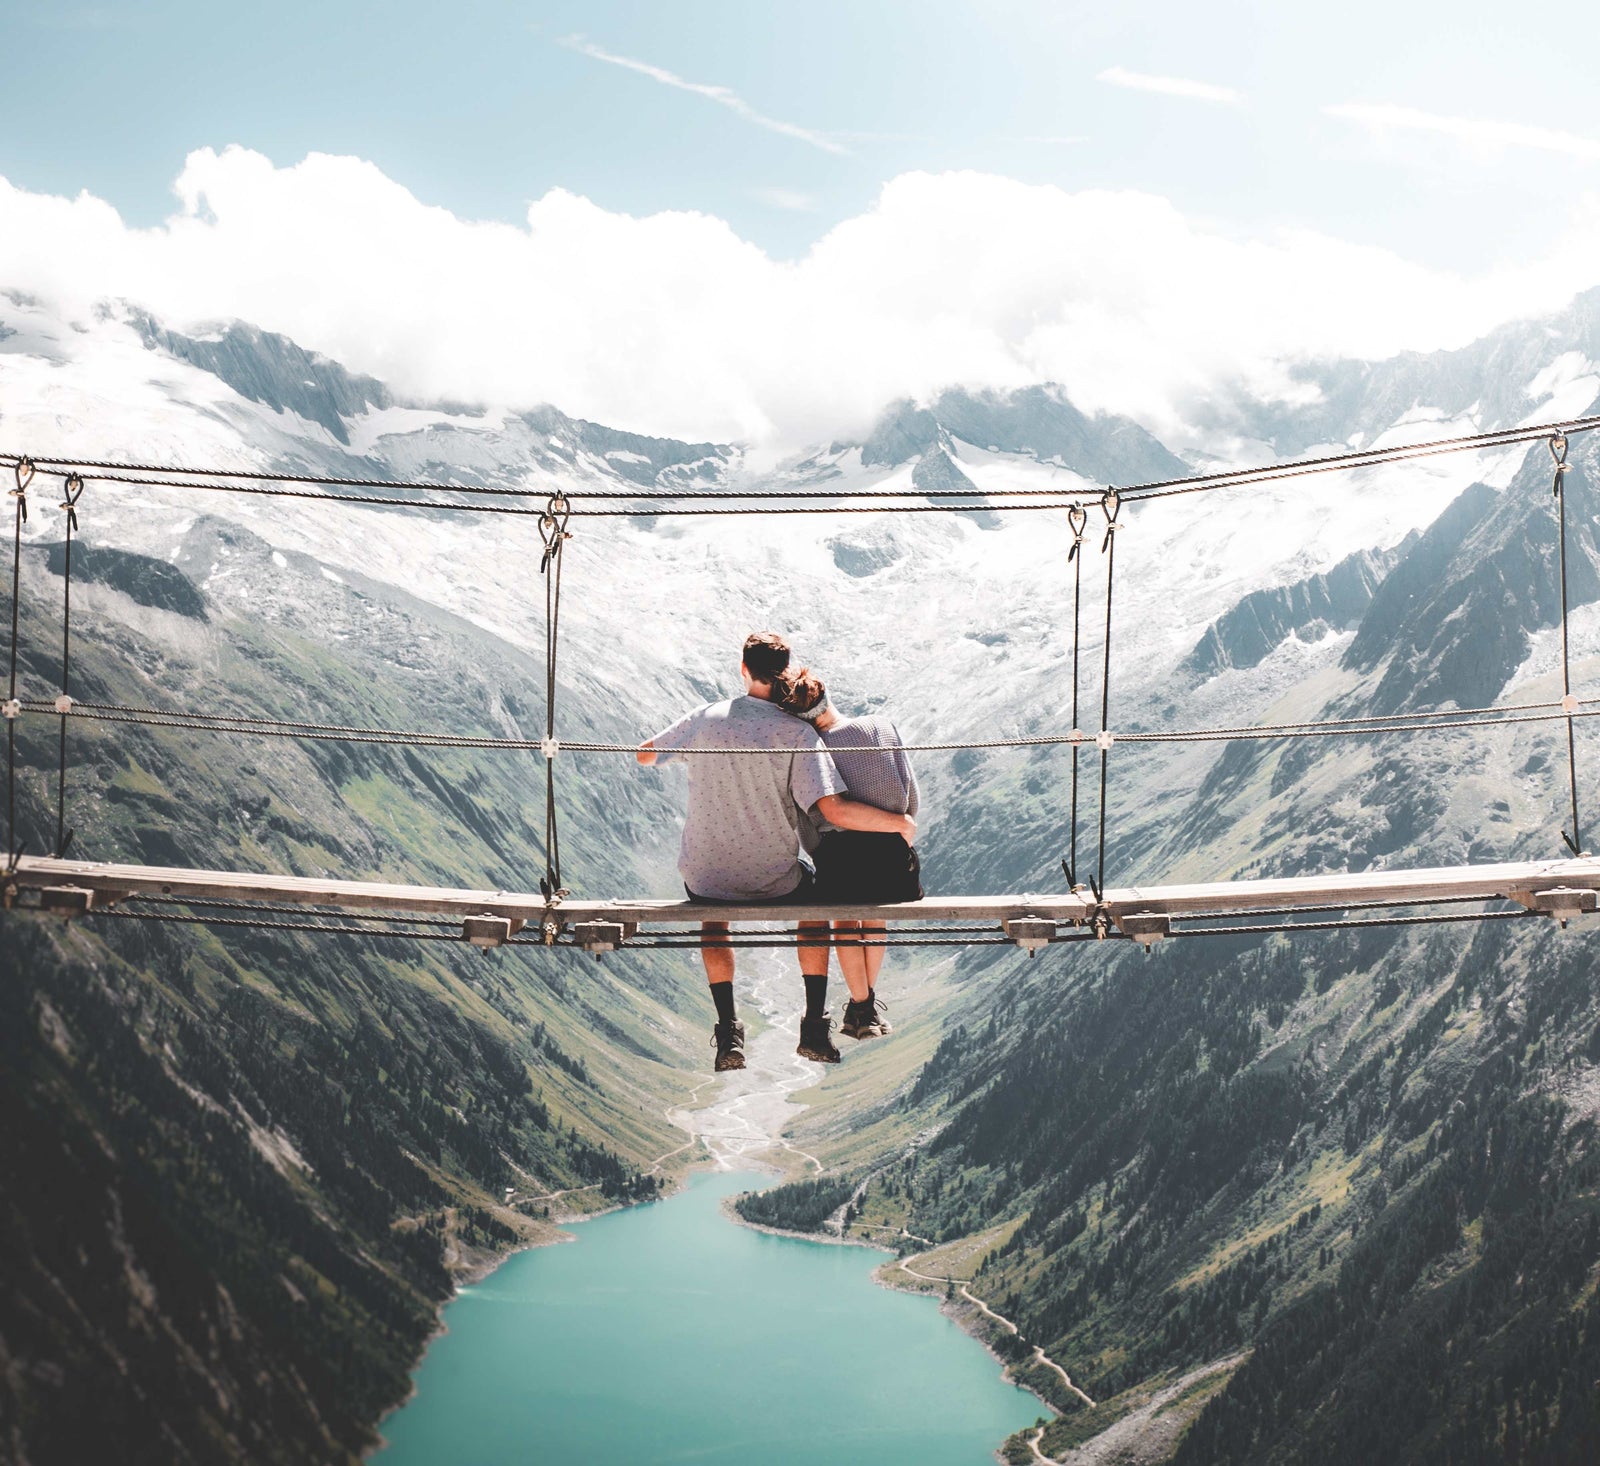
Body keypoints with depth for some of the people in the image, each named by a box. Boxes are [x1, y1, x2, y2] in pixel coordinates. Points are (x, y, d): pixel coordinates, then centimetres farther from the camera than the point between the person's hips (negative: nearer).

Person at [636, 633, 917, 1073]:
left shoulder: (705, 719, -7)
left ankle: (728, 1032, 23)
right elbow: (835, 811, -23)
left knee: (713, 919, 36)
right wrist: (899, 823, -8)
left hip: (705, 878, 2)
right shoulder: (797, 733, -15)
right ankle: (815, 1028, 23)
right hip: (774, 883, -1)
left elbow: (643, 755, 9)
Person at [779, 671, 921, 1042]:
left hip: (839, 861, -2)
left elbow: (807, 828, -2)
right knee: (876, 908, 32)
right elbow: (912, 798, 1)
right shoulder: (883, 728, -2)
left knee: (844, 916, 29)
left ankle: (861, 1006, 33)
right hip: (894, 865, 2)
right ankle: (871, 999, 42)